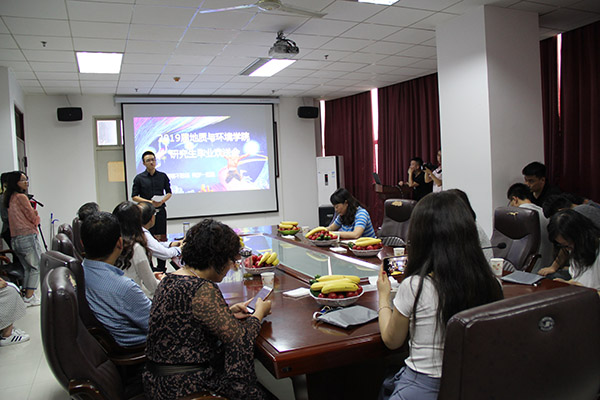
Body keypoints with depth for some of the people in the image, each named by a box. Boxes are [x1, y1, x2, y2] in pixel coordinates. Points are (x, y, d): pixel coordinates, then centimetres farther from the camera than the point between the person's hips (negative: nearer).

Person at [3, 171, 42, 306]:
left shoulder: (10, 198, 15)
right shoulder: (21, 197, -10)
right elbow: (34, 218, -8)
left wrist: (33, 214, 9)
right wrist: (37, 216, 11)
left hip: (15, 239, 8)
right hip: (28, 237, -8)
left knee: (27, 268, 16)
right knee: (36, 267, -1)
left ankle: (27, 296, 19)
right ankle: (30, 297, -1)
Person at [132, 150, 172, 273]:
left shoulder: (163, 176, 9)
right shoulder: (139, 178, 3)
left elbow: (169, 192, 13)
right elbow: (134, 197, 1)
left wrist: (162, 201, -8)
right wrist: (149, 202, -13)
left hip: (160, 211, 2)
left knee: (161, 238, 3)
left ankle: (161, 267, 12)